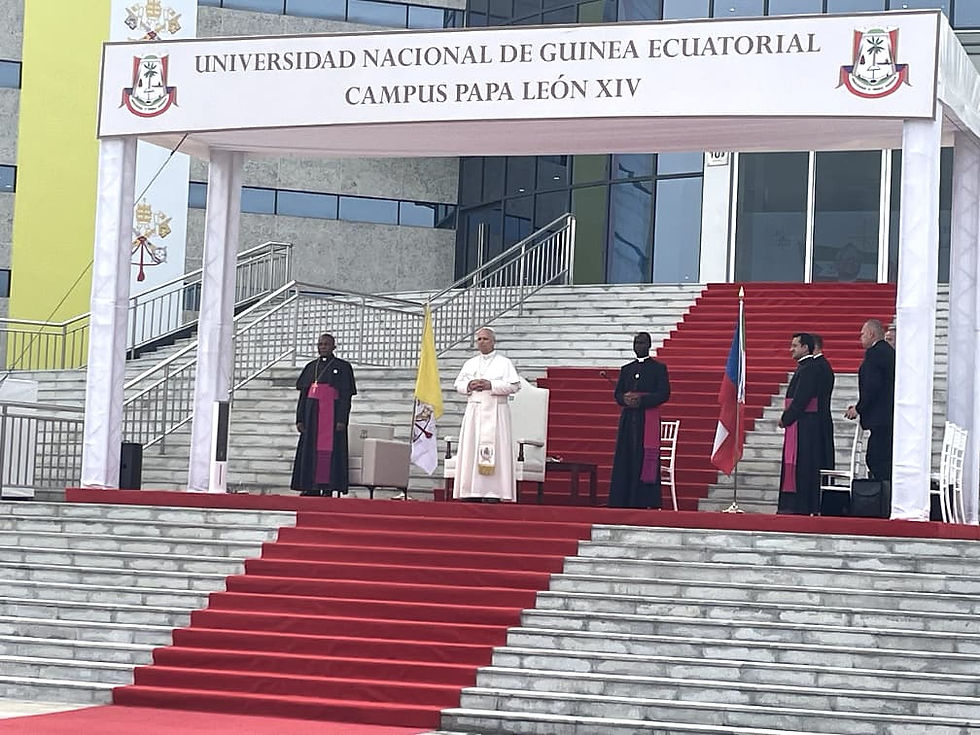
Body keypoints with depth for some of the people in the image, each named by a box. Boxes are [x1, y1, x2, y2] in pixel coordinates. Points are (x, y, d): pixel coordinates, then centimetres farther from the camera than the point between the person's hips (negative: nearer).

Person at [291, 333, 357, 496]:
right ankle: (311, 488, 7)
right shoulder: (311, 367, 15)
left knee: (328, 451, -8)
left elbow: (346, 396, -5)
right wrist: (300, 418, 5)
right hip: (312, 414, 5)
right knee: (310, 451, 3)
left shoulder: (343, 367, 1)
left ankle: (327, 488, -7)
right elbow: (303, 394, 14)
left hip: (332, 415, -5)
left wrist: (342, 420, -14)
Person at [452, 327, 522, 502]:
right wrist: (469, 385, -6)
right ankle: (473, 492, -2)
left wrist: (491, 385, -15)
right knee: (471, 450, -2)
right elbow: (458, 384, 15)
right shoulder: (470, 363, 17)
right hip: (474, 411, 4)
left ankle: (492, 492, -12)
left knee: (494, 451, -10)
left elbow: (514, 385, -6)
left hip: (495, 412, -4)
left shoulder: (504, 363, 3)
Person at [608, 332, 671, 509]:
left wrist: (641, 400, -16)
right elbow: (618, 393, 14)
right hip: (628, 420, 5)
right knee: (625, 460, 1)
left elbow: (664, 394, -5)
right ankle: (623, 502, 2)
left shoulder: (659, 368, 4)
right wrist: (625, 399, -10)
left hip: (648, 419, -4)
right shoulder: (626, 369, 18)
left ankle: (645, 501, -8)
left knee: (645, 461, -9)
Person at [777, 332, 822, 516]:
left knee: (800, 465, -8)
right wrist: (787, 417, 9)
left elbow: (800, 400, -20)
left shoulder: (808, 369, -15)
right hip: (801, 423, 10)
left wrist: (786, 419, -10)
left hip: (804, 424, -10)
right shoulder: (805, 368, 16)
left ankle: (799, 506, -6)